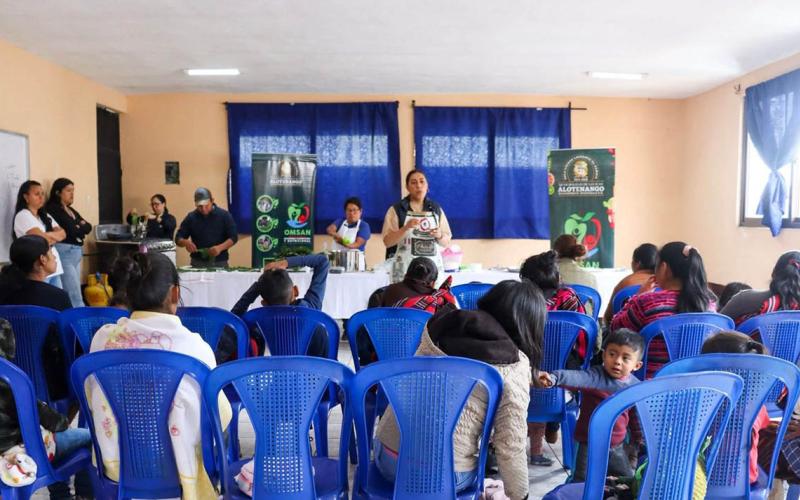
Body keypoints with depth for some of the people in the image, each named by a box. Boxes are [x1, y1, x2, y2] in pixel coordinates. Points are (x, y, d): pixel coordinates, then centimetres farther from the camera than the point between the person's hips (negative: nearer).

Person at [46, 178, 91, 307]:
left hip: (77, 253, 8)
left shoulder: (71, 210, 20)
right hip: (64, 253, -8)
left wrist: (79, 227, -6)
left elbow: (88, 227, 12)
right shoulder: (53, 209, -6)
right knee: (75, 297, -11)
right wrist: (81, 228, 4)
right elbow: (72, 231, -14)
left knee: (72, 294, 7)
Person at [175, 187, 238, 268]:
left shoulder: (224, 215, -1)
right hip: (197, 263, 1)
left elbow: (234, 237, -3)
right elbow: (178, 238, 6)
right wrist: (186, 242, -18)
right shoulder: (191, 217, 4)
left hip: (220, 263, -1)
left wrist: (220, 247, -21)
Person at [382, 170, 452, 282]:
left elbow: (446, 242, 12)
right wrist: (406, 228, -17)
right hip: (405, 269, -2)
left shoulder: (436, 209, 10)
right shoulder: (396, 209, 1)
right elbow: (387, 241, -4)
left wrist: (439, 235, -9)